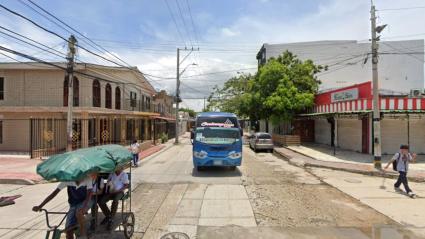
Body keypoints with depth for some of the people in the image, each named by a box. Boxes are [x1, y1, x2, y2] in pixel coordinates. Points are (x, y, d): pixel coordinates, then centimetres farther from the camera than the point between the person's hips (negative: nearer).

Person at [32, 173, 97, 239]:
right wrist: (40, 206, -23)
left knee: (78, 213, -36)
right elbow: (54, 193, -16)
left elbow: (89, 195, -33)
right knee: (68, 230, -6)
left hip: (85, 202, -3)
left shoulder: (87, 179, -26)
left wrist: (84, 207, -50)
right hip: (73, 205, 3)